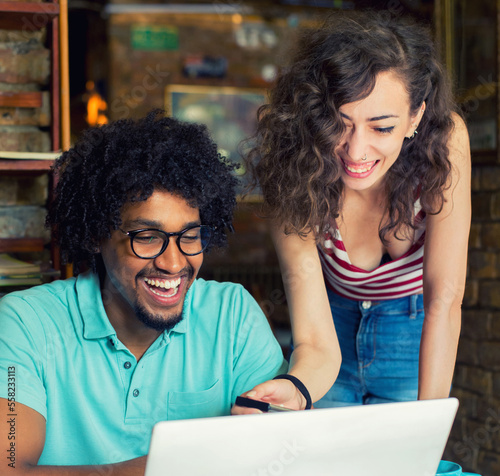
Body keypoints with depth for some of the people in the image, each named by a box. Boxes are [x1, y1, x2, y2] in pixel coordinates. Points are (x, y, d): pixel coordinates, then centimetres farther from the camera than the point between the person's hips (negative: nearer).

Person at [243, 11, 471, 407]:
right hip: (337, 324, 1)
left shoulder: (445, 140, -31)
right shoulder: (296, 177, -29)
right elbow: (315, 341, -34)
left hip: (415, 332, 0)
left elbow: (445, 298, -31)